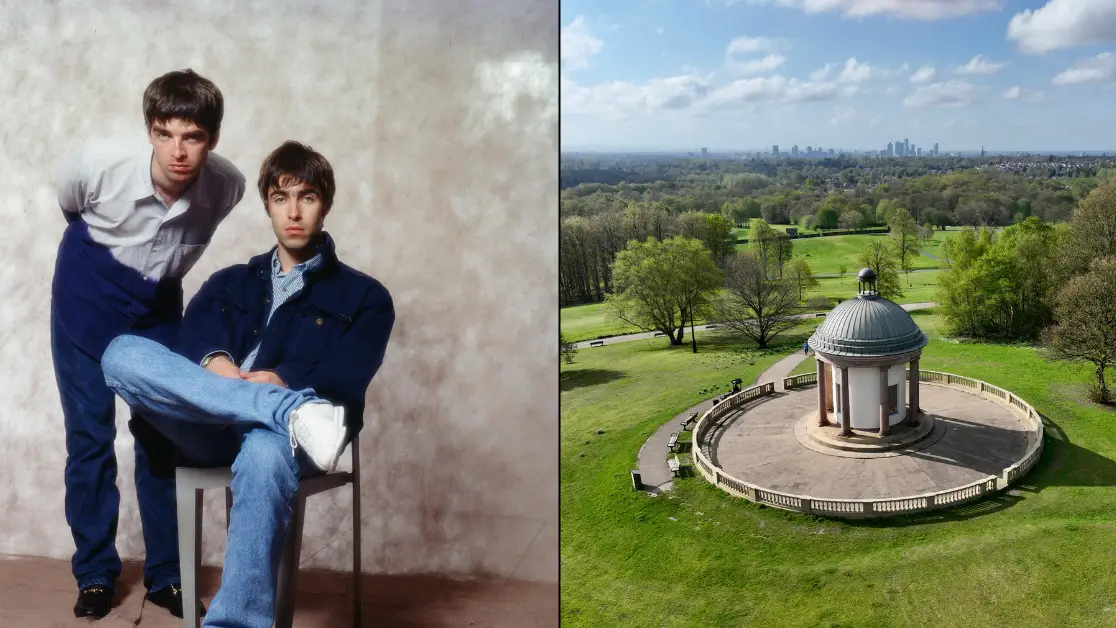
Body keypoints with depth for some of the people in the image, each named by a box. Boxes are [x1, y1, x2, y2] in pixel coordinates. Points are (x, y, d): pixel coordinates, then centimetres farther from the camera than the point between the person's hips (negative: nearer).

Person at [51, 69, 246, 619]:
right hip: (87, 304, -1)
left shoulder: (228, 185, -24)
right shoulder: (98, 163, -28)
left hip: (158, 309, 2)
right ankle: (94, 573, 17)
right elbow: (68, 202, -2)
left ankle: (165, 574, 17)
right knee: (89, 438, 1)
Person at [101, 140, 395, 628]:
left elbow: (345, 380, -2)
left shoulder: (364, 297, 14)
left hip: (271, 436, -3)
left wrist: (280, 381, -19)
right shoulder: (229, 283, 25)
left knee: (265, 455, -41)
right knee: (123, 354, -23)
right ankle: (295, 412, -36)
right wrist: (216, 367, -18)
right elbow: (192, 342, 5)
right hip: (212, 433, 4)